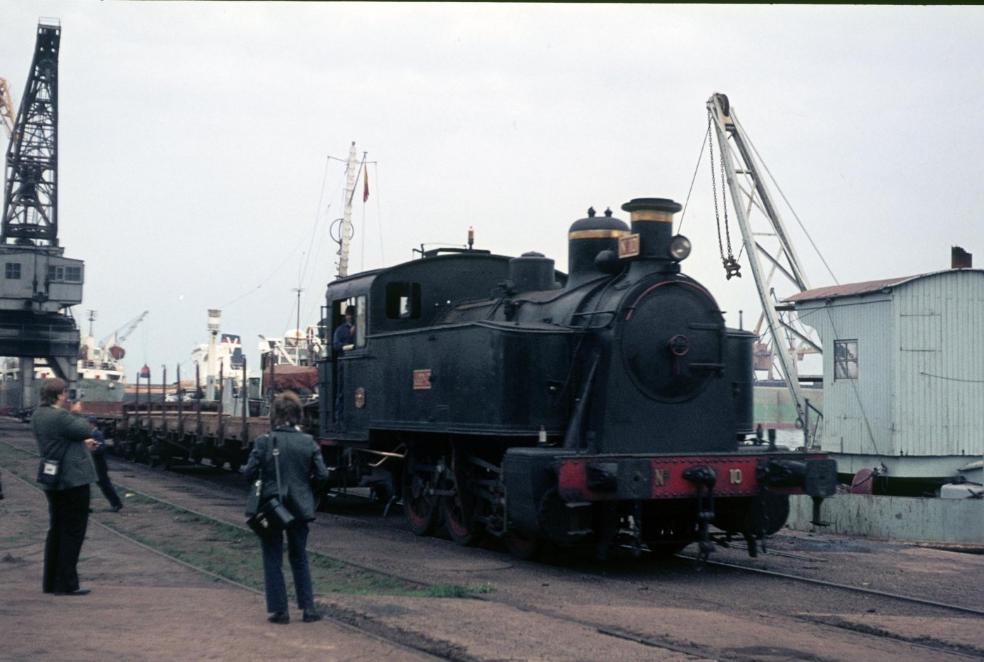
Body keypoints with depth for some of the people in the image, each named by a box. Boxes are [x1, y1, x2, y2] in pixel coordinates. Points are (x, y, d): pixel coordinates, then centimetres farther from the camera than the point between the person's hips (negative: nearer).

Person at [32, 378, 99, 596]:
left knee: (56, 530, 17)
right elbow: (86, 431, -16)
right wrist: (78, 416, 3)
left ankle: (50, 581, 21)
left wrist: (82, 443, 27)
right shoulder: (59, 417, -21)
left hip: (53, 482, 9)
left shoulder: (38, 416, 8)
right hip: (73, 480, -9)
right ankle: (66, 584, -2)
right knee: (73, 531, -2)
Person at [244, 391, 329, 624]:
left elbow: (249, 474, -12)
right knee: (299, 558, 16)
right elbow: (322, 475, -5)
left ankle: (279, 610, 10)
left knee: (273, 560, 9)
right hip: (299, 508, 3)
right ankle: (308, 607, 13)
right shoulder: (308, 442, -6)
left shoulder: (264, 442, -13)